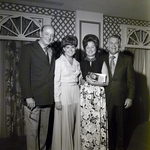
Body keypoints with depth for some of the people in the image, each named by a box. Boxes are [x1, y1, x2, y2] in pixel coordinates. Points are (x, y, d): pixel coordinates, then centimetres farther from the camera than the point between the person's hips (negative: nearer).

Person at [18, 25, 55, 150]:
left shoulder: (52, 52, 14)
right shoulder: (28, 49, -2)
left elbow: (51, 75, 13)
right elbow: (24, 74, -11)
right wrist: (28, 96, -15)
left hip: (47, 98, 5)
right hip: (33, 98, -5)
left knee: (44, 130, 14)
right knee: (32, 131, 4)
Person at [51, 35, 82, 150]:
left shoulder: (77, 63, 11)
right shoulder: (59, 62, -6)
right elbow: (56, 82, -10)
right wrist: (57, 100, -13)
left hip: (75, 94, 6)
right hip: (64, 94, -5)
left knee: (74, 123, 12)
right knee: (64, 124, 2)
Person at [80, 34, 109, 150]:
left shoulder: (102, 63, 7)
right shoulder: (81, 64, 10)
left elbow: (106, 82, 2)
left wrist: (94, 82, -12)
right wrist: (86, 80, -8)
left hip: (99, 96, 0)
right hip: (84, 96, 1)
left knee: (99, 122, -2)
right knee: (84, 122, -1)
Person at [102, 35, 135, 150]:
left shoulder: (127, 59, 1)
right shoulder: (102, 59, 4)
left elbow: (131, 80, 0)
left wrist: (130, 97, -6)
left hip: (121, 98, 0)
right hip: (106, 98, 1)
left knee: (121, 124, 12)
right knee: (108, 124, 11)